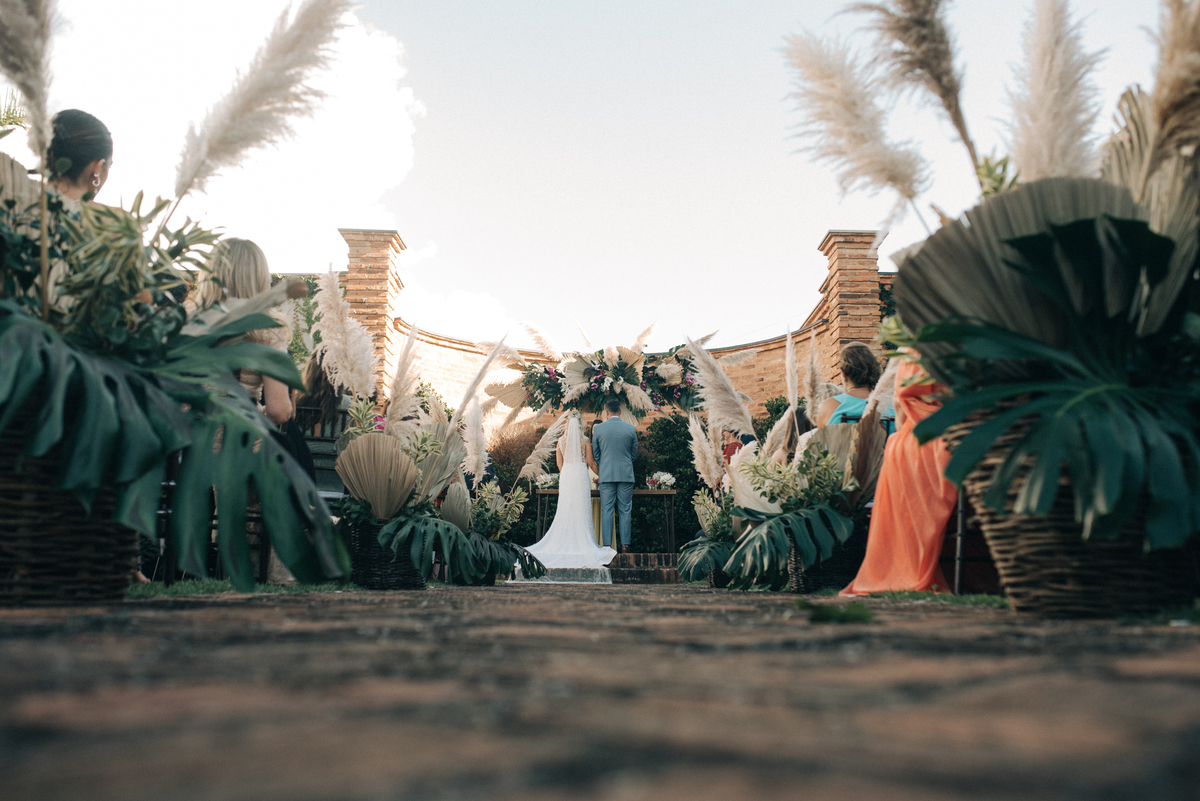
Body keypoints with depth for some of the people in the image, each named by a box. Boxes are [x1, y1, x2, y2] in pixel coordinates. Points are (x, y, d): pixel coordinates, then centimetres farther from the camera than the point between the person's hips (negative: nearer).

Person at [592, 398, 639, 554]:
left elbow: (595, 453, 7)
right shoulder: (631, 429, 1)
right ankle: (625, 545, 2)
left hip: (606, 475, 0)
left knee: (606, 510, 2)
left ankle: (607, 545, 1)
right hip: (626, 474, 1)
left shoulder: (599, 428, -1)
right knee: (625, 511, 4)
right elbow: (634, 453, 10)